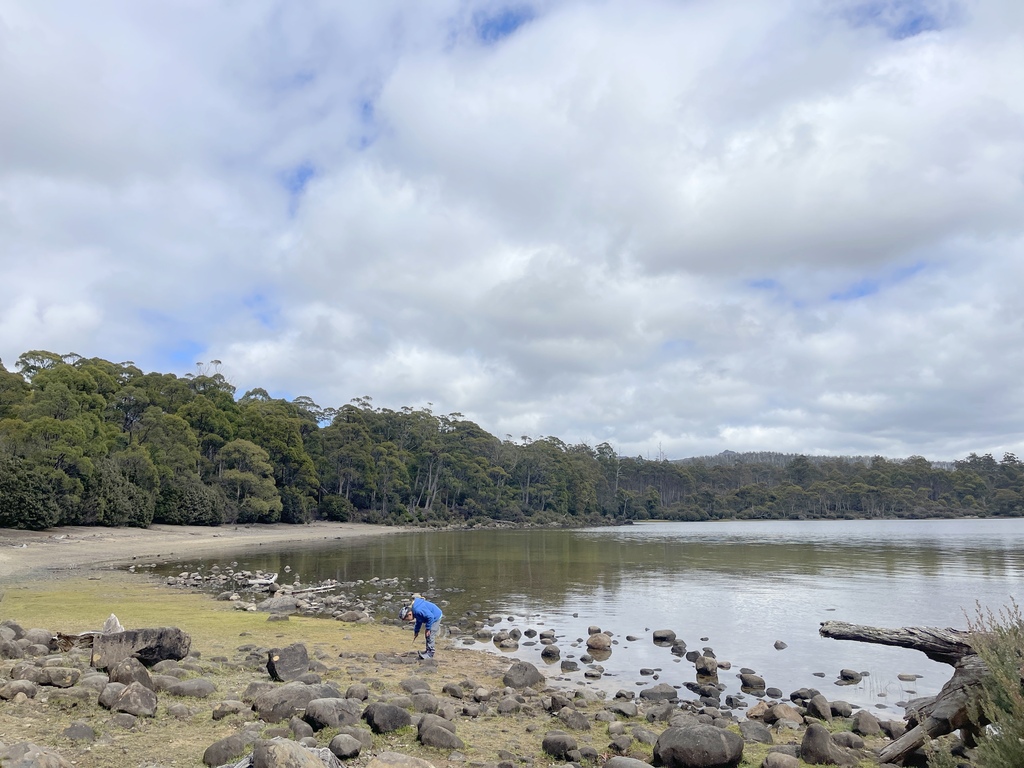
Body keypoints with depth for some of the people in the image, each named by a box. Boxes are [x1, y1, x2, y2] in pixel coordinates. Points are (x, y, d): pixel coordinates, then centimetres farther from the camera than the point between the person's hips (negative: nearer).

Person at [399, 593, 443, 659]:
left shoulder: (418, 610, -33)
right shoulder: (413, 609, 0)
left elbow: (430, 617, -31)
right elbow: (419, 621, 16)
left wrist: (427, 629, -21)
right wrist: (416, 631, 18)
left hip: (436, 617, -10)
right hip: (432, 617, 10)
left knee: (430, 635, -7)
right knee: (427, 636, 18)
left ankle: (430, 653, 0)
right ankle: (428, 651, 28)